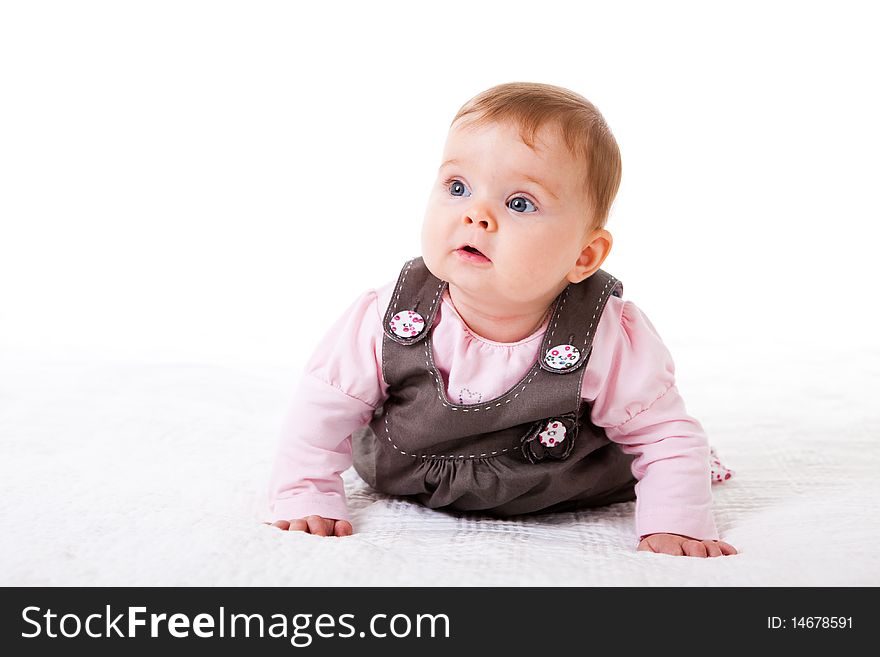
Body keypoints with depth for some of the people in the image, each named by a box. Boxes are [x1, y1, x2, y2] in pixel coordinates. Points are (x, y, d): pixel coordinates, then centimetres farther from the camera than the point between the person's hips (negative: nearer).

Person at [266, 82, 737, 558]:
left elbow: (666, 436, -20)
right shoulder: (385, 320, -30)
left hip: (561, 497, -1)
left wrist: (674, 526, -31)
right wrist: (306, 502, -23)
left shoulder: (613, 343, -34)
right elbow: (320, 411, -16)